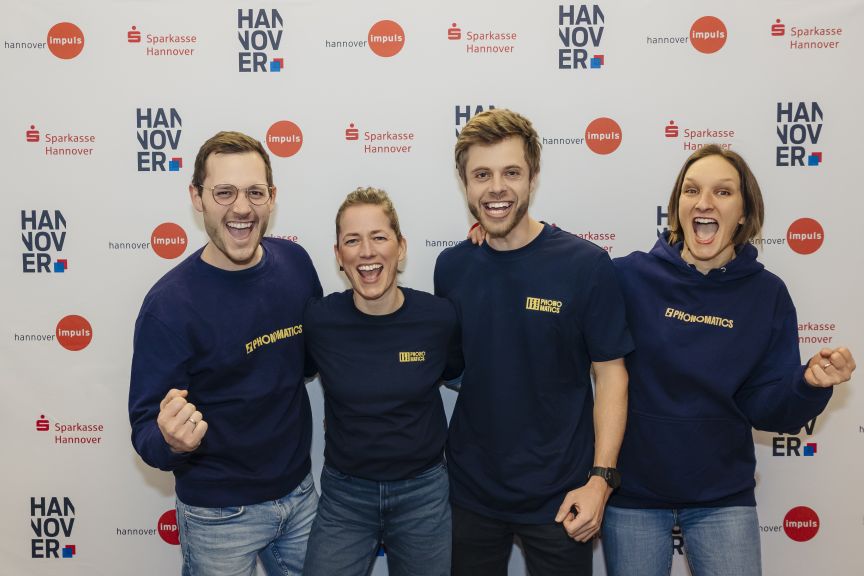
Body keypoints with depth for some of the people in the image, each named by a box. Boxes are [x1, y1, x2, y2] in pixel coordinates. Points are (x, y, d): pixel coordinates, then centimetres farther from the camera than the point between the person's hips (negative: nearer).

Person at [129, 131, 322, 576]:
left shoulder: (295, 262, -7)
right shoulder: (169, 304, -20)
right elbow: (145, 429, -18)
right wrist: (171, 440, -38)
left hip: (300, 489, 5)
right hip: (221, 512, -4)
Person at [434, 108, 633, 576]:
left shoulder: (585, 265, -13)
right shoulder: (450, 266, -2)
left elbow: (611, 373, -8)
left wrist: (600, 478, -12)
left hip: (557, 496, -3)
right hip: (469, 489, 3)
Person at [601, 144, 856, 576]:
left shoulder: (767, 293, -3)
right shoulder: (630, 276, -11)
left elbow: (762, 408, -3)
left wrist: (809, 383, -20)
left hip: (723, 495, 2)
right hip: (632, 491, -1)